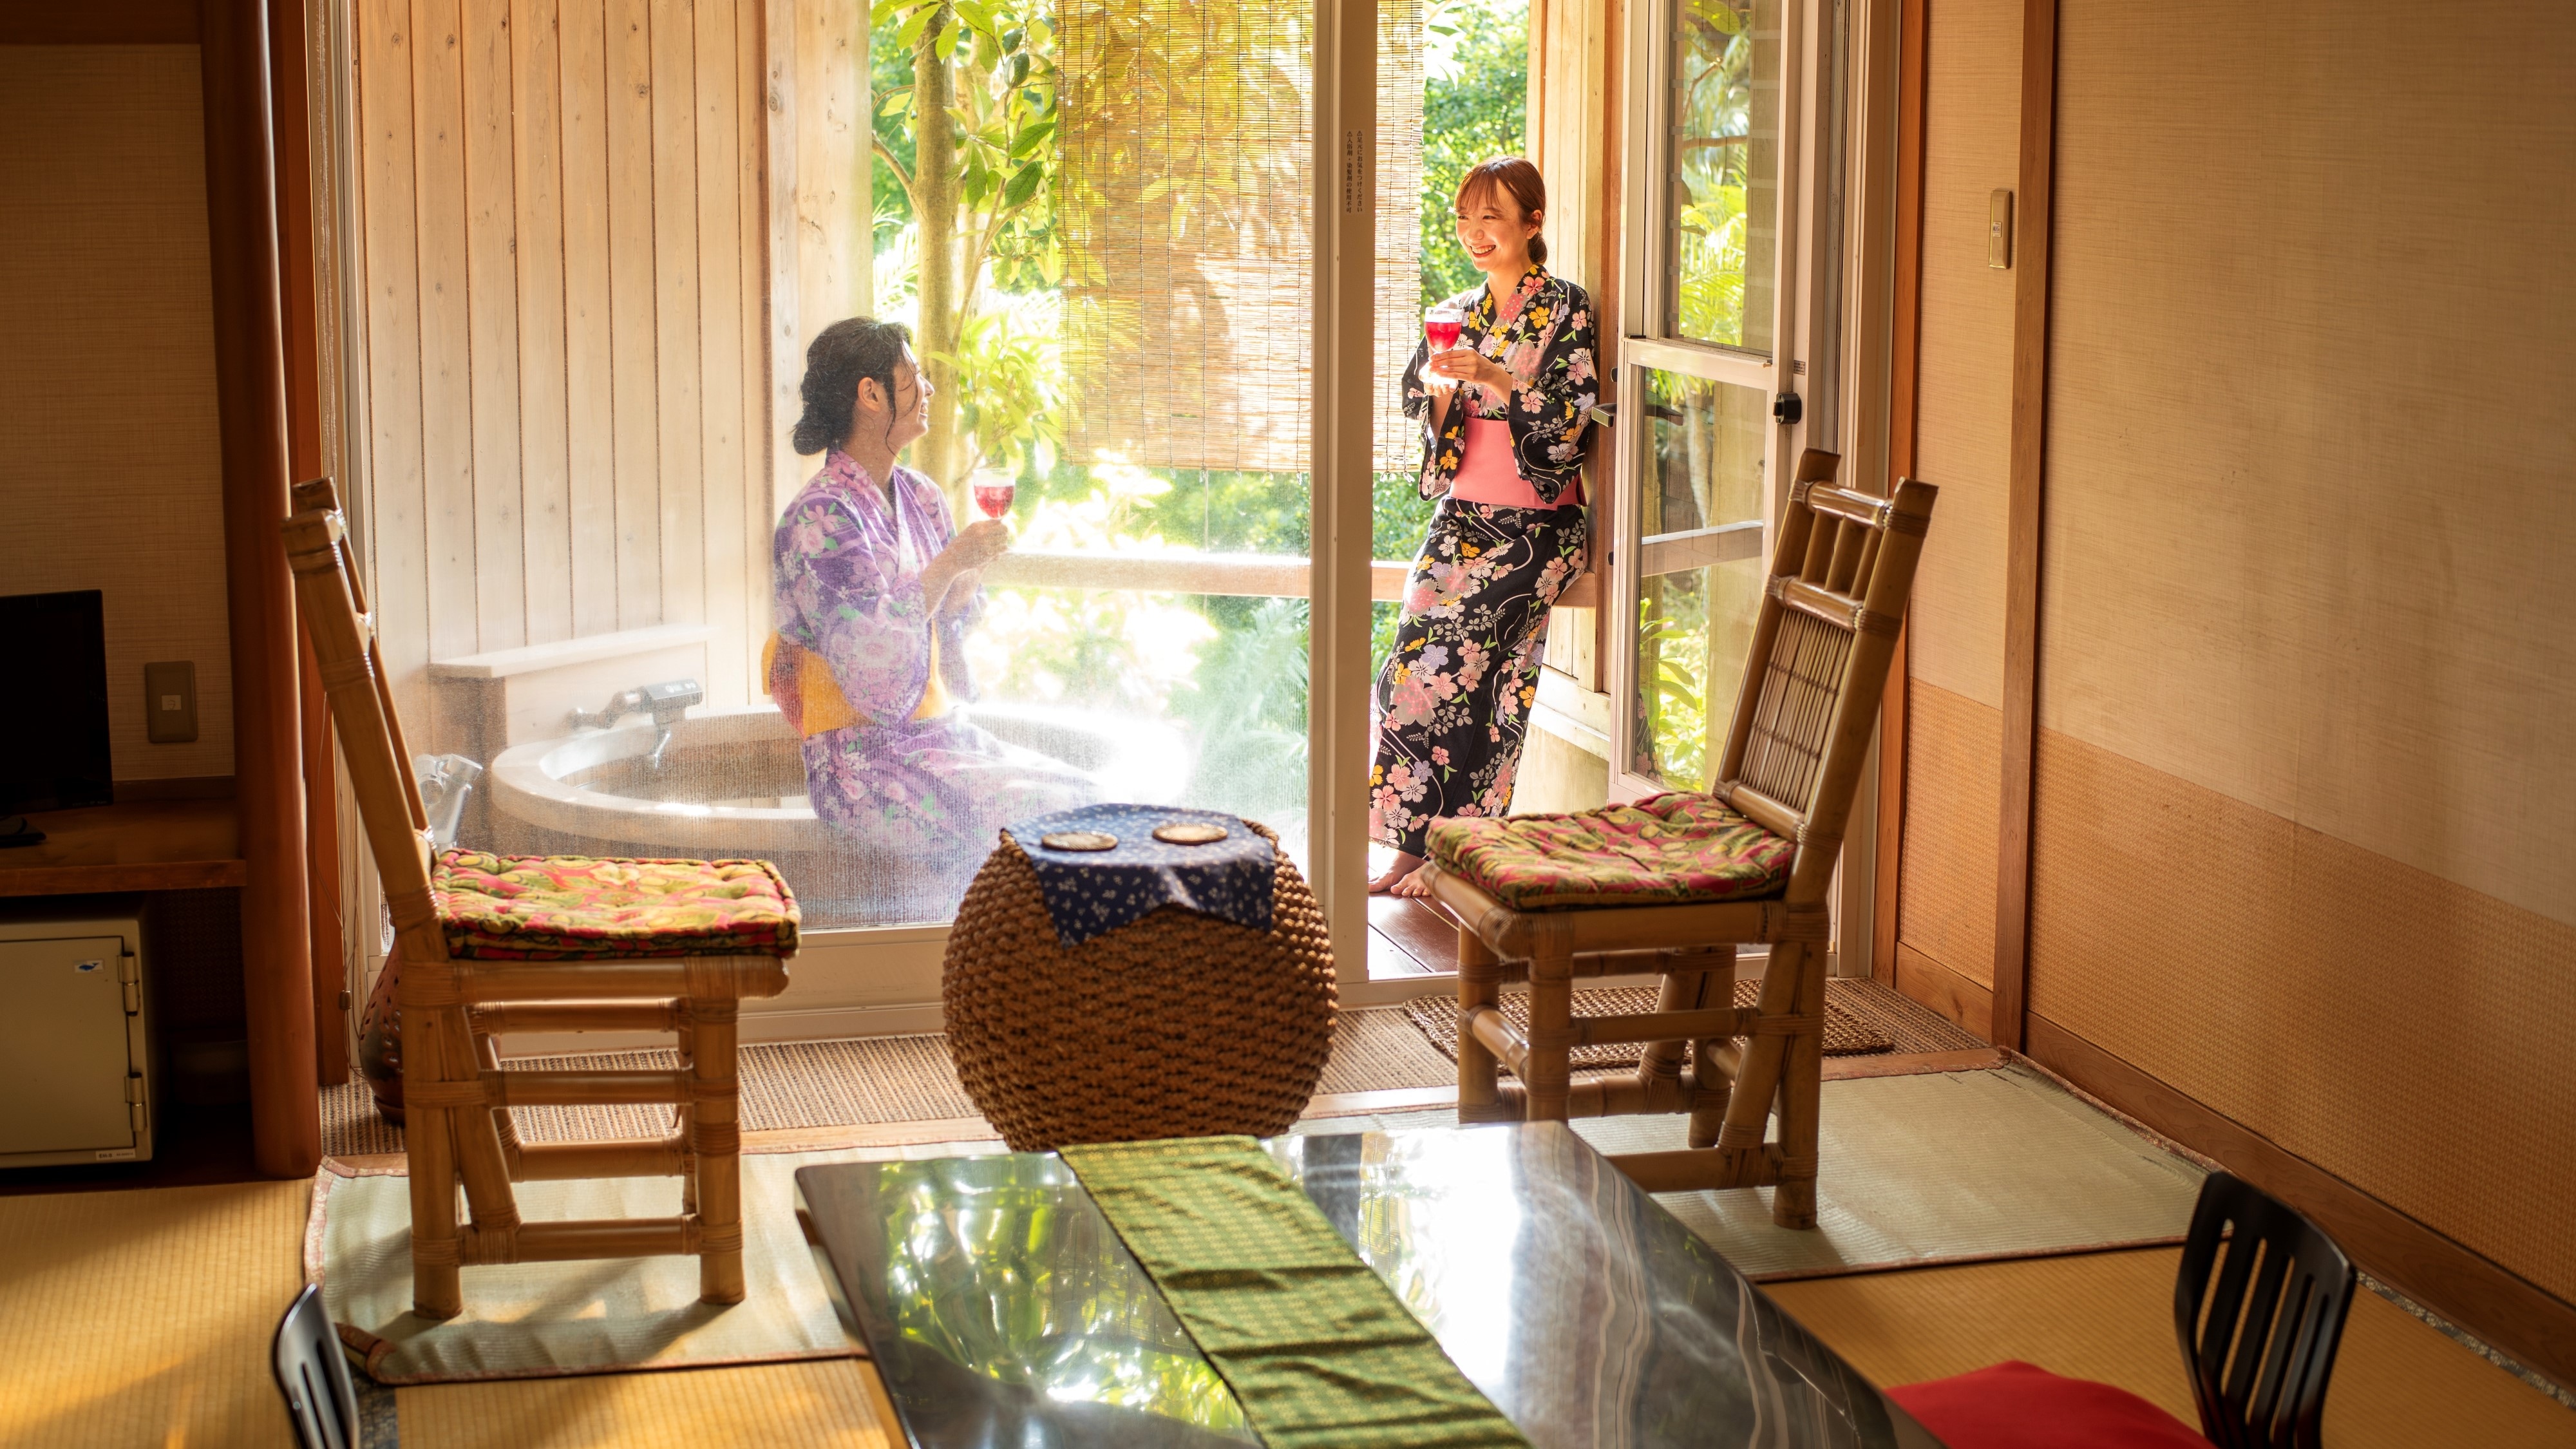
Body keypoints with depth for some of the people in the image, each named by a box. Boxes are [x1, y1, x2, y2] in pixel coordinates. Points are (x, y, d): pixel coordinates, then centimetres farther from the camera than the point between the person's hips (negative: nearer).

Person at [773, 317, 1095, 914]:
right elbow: (870, 654, -19)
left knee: (1083, 795, -13)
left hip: (941, 732, 8)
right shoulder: (818, 519, -12)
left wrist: (972, 574, -2)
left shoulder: (920, 498, 12)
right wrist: (950, 563, -17)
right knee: (1036, 820, -25)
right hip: (866, 758, -8)